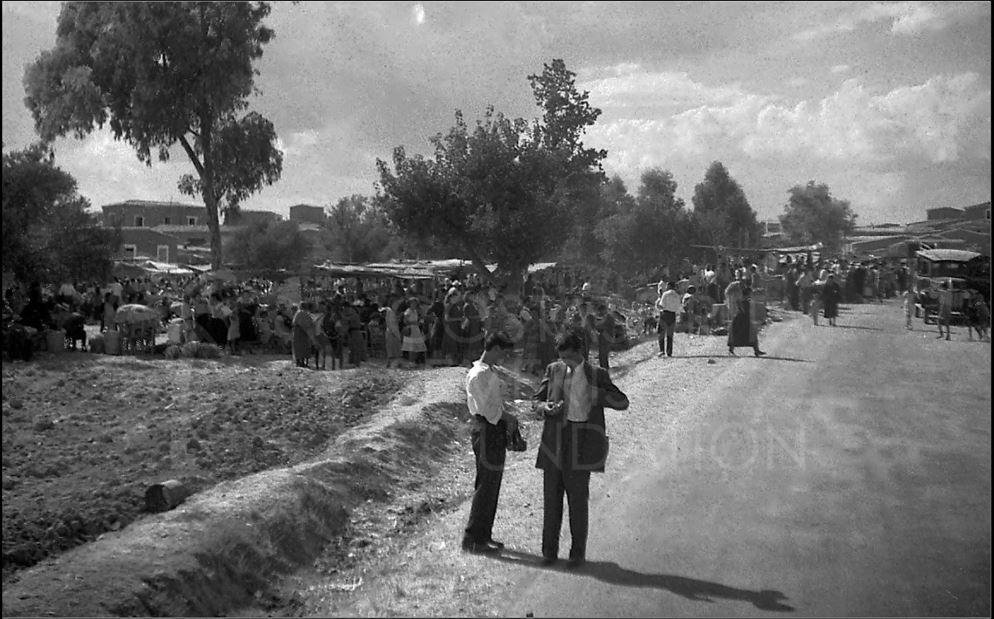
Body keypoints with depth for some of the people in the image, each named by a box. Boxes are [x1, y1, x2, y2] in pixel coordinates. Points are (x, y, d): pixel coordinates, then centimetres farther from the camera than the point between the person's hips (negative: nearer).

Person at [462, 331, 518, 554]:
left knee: (491, 486, 14)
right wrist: (508, 417, -7)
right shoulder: (479, 374, -15)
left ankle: (484, 535, 22)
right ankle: (472, 539, 0)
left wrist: (508, 418, 6)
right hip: (487, 430, -10)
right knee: (486, 487, -6)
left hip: (494, 430, 10)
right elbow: (487, 407, -19)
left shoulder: (490, 371, 16)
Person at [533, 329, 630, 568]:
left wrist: (598, 394, -17)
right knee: (551, 496, 6)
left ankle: (578, 552, 13)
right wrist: (545, 407, -8)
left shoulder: (596, 375, 2)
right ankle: (549, 550, 17)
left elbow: (622, 403, 0)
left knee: (578, 498, 1)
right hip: (554, 441, 3)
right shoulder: (553, 370, 9)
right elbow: (538, 399, 16)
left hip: (581, 443, -2)